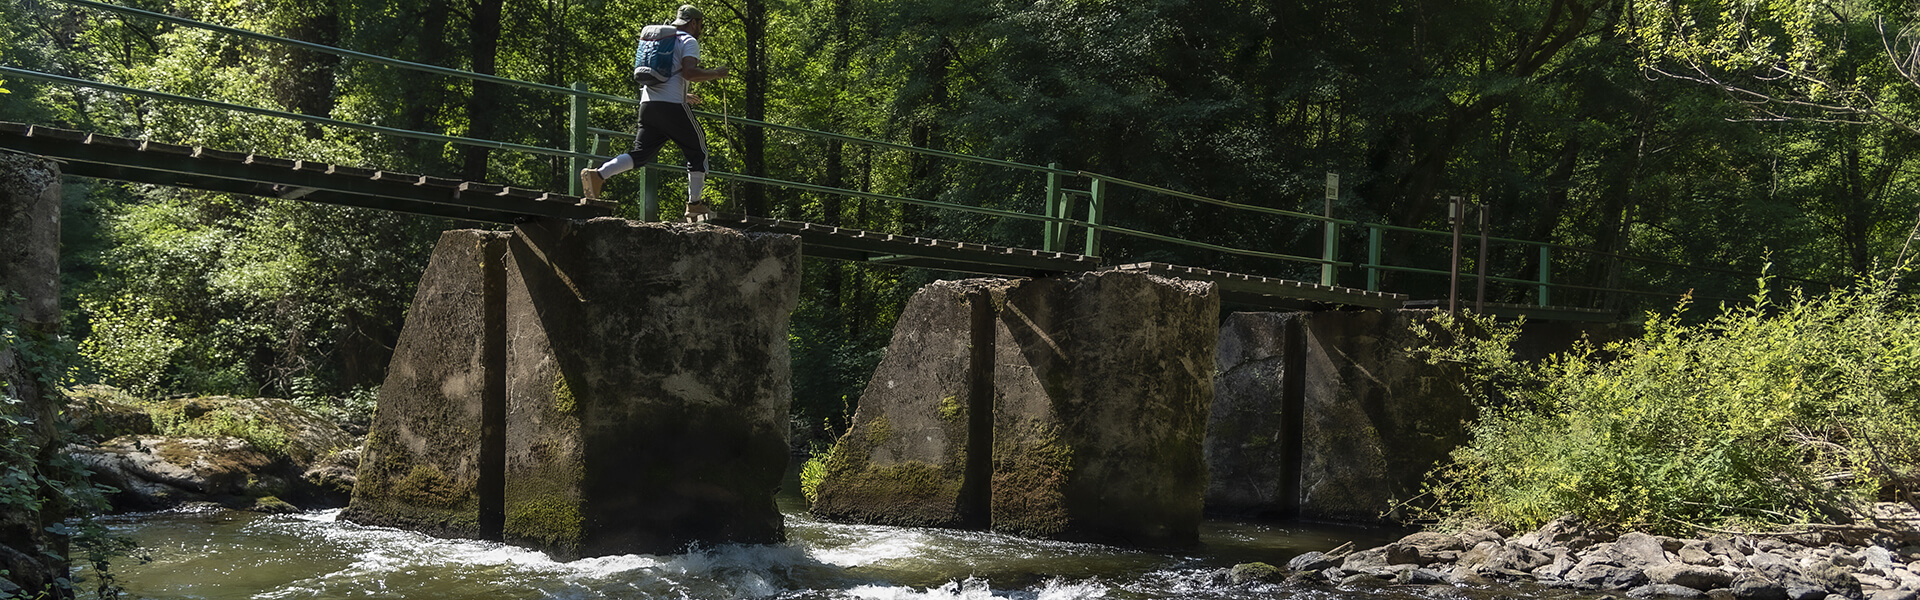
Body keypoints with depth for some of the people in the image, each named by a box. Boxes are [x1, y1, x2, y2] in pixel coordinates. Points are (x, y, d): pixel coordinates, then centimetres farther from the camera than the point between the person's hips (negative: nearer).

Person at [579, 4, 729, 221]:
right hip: (672, 106, -7)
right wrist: (715, 73, -1)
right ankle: (694, 204, 6)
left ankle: (598, 175, -15)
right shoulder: (688, 41, 1)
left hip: (647, 104, 7)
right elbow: (689, 72, -16)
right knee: (698, 152, 7)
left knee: (641, 154, 4)